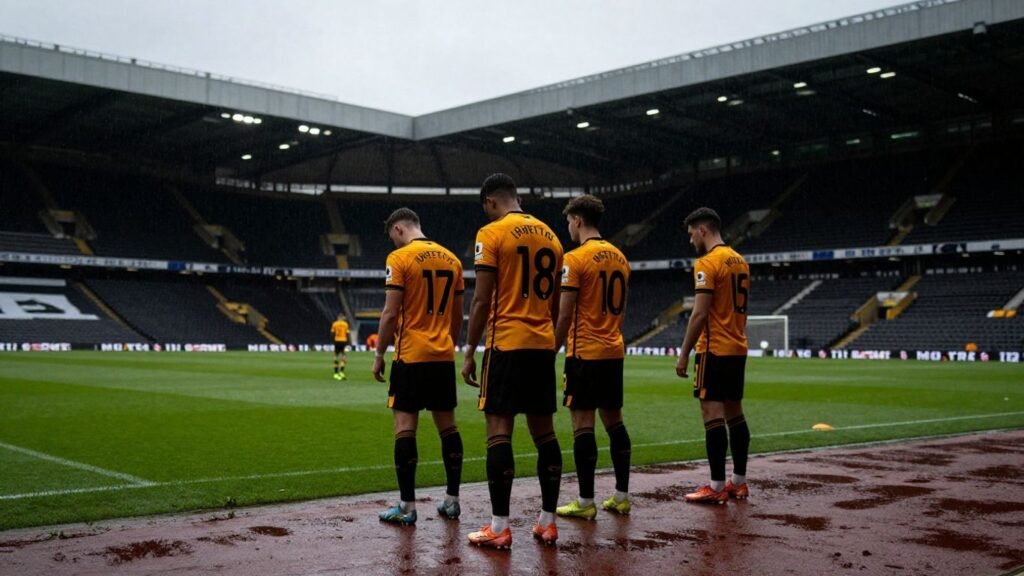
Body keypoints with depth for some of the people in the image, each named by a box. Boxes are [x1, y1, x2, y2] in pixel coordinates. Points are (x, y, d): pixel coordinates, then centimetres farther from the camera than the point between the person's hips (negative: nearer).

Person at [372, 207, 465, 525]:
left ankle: (407, 506, -1)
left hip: (411, 356, -6)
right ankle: (452, 500, 16)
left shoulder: (400, 258, -8)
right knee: (447, 425, 11)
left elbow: (390, 314, -12)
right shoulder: (451, 259, 10)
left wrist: (379, 354, -3)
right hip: (444, 356, 6)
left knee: (405, 426, -2)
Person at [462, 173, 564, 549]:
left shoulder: (492, 234, -6)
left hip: (507, 344, -6)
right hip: (543, 345, 7)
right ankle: (548, 522, 14)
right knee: (543, 430, 10)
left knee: (499, 430, -3)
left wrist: (469, 351, -5)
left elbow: (482, 299, -11)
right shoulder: (550, 236, 14)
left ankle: (499, 528, -3)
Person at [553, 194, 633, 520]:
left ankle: (585, 502, 0)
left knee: (582, 423, -3)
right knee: (614, 420, 12)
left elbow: (565, 314, -14)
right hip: (613, 352, 8)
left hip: (585, 354, -8)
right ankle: (621, 496, 16)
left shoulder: (575, 259, -11)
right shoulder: (619, 257, 12)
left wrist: (552, 352, -6)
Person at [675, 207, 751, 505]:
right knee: (734, 413, 12)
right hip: (738, 349, 9)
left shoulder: (707, 262, -13)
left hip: (714, 350, -9)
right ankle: (739, 482, 17)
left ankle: (717, 487, -5)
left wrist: (684, 353, -13)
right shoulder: (740, 261, 14)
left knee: (713, 415, -6)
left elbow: (700, 313, -18)